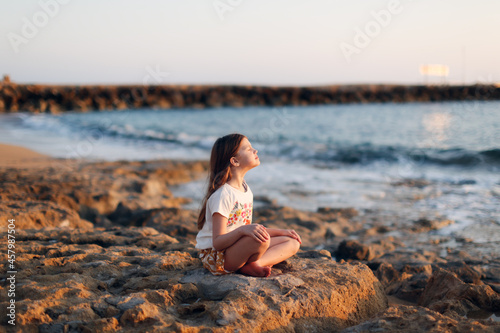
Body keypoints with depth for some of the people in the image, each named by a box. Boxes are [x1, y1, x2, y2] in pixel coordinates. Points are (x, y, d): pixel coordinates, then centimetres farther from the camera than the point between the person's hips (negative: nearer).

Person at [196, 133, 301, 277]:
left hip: (239, 248, 10)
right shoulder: (222, 194, -20)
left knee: (293, 243, 1)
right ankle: (248, 266, -8)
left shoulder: (245, 189, 9)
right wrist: (243, 230, -41)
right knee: (261, 240, -36)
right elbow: (217, 242, -24)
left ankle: (250, 265, -16)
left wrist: (281, 232, 12)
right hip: (214, 256, -10)